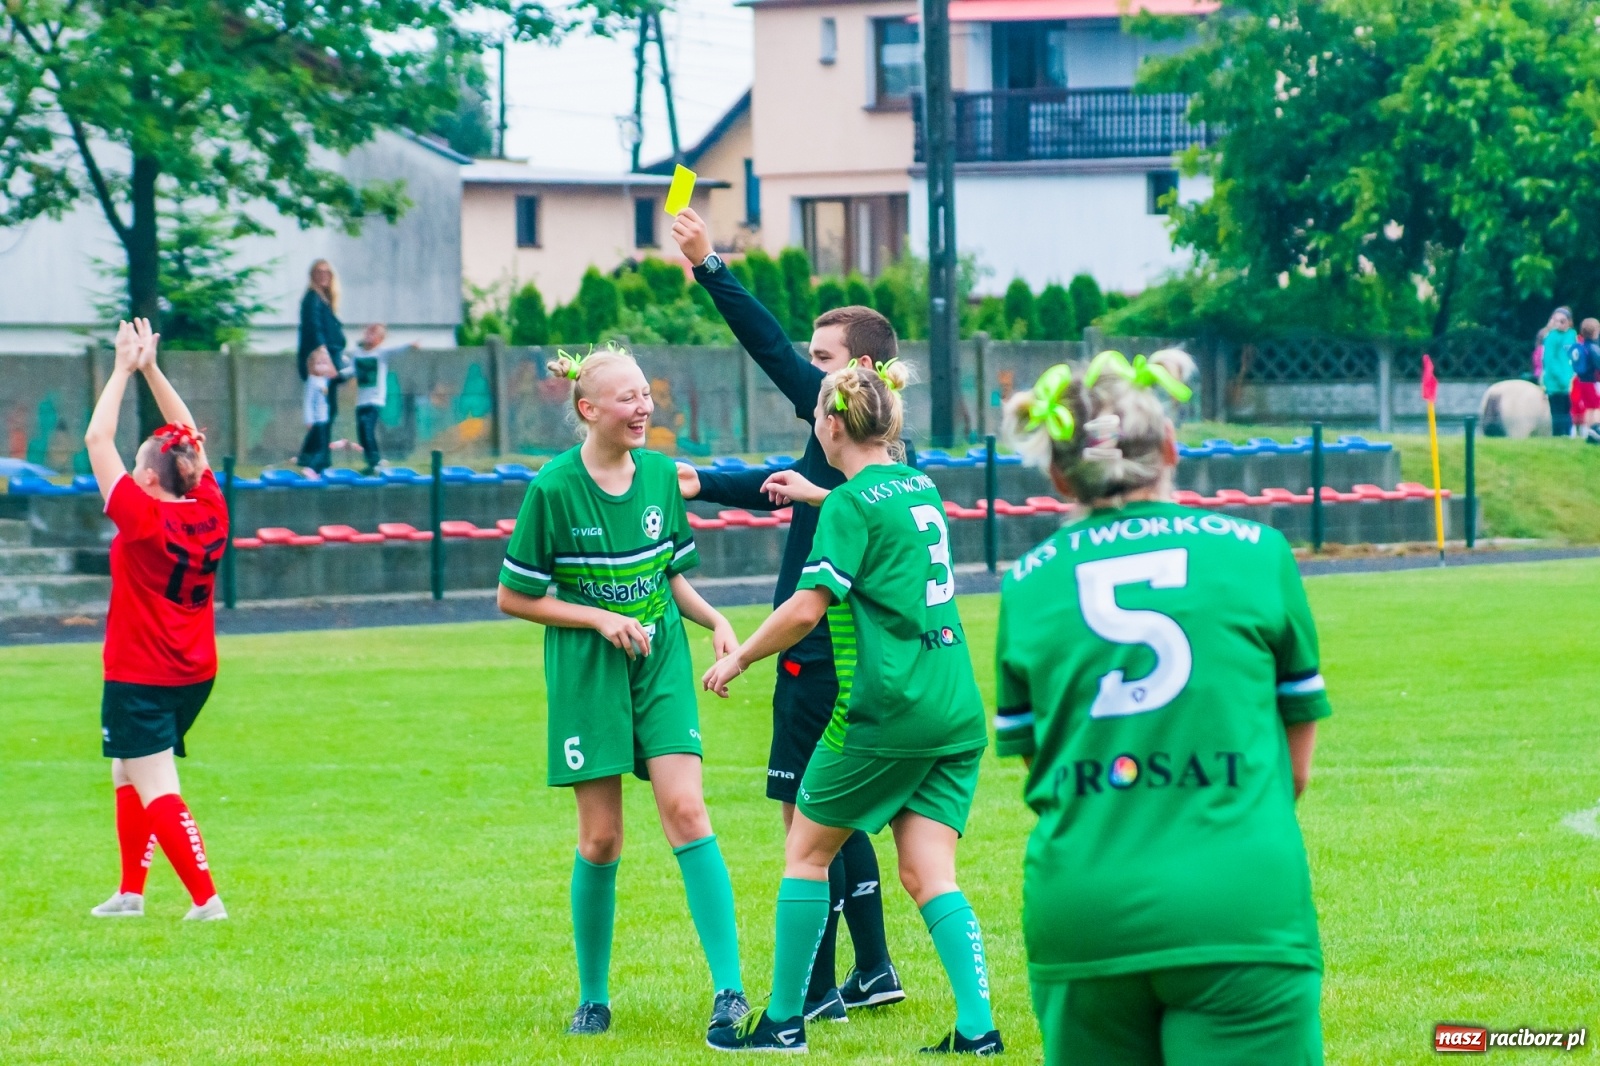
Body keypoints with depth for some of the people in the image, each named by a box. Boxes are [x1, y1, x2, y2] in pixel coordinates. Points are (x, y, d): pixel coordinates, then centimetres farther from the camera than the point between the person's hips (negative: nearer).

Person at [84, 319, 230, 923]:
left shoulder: (142, 519, -18)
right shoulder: (211, 513, -2)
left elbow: (97, 439, -12)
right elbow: (189, 439, 11)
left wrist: (125, 369, -5)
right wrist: (151, 369, 11)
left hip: (139, 679, -8)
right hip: (195, 675, 8)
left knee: (156, 791, -8)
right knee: (127, 777, 23)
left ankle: (206, 899, -17)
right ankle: (131, 894, 27)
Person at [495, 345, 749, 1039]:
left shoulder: (660, 475, 2)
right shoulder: (553, 489, -11)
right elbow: (515, 597, -5)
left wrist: (716, 622, -1)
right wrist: (601, 619, -13)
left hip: (661, 666, 3)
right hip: (587, 674, -3)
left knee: (685, 808, -13)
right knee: (601, 837, 0)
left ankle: (729, 986, -15)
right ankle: (593, 998, 16)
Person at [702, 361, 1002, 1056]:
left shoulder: (851, 504, -10)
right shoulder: (920, 487, 13)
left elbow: (807, 608, -17)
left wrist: (738, 659, -3)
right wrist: (816, 496, 48)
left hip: (886, 711, -7)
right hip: (957, 708, 7)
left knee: (807, 852, 8)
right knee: (928, 876, 4)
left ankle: (784, 1020, 11)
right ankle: (977, 1026, -10)